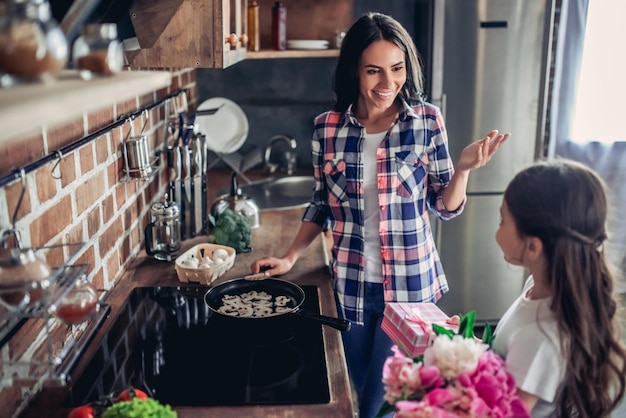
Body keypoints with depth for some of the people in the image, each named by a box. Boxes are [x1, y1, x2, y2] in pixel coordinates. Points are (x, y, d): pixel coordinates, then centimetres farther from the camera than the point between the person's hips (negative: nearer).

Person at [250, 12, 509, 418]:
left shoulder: (427, 120, -9)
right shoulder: (327, 127, -6)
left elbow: (445, 207, -3)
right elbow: (322, 205, 6)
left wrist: (463, 168, -21)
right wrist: (289, 257, -2)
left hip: (410, 284, -2)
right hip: (351, 285, 2)